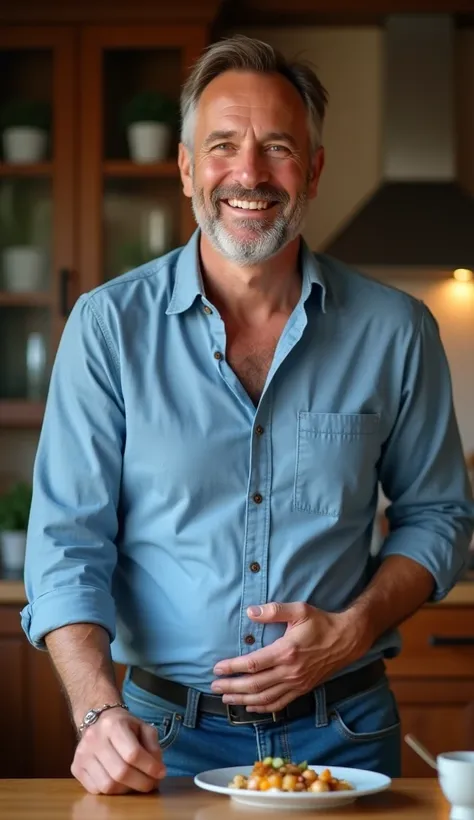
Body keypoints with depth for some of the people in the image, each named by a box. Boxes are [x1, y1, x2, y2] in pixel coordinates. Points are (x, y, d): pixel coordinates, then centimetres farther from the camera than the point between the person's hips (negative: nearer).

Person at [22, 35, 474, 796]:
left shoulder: (394, 330, -2)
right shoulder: (109, 326, -6)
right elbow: (70, 541, -8)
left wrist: (351, 631, -11)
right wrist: (100, 711, -23)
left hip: (343, 733, 1)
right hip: (168, 737, -1)